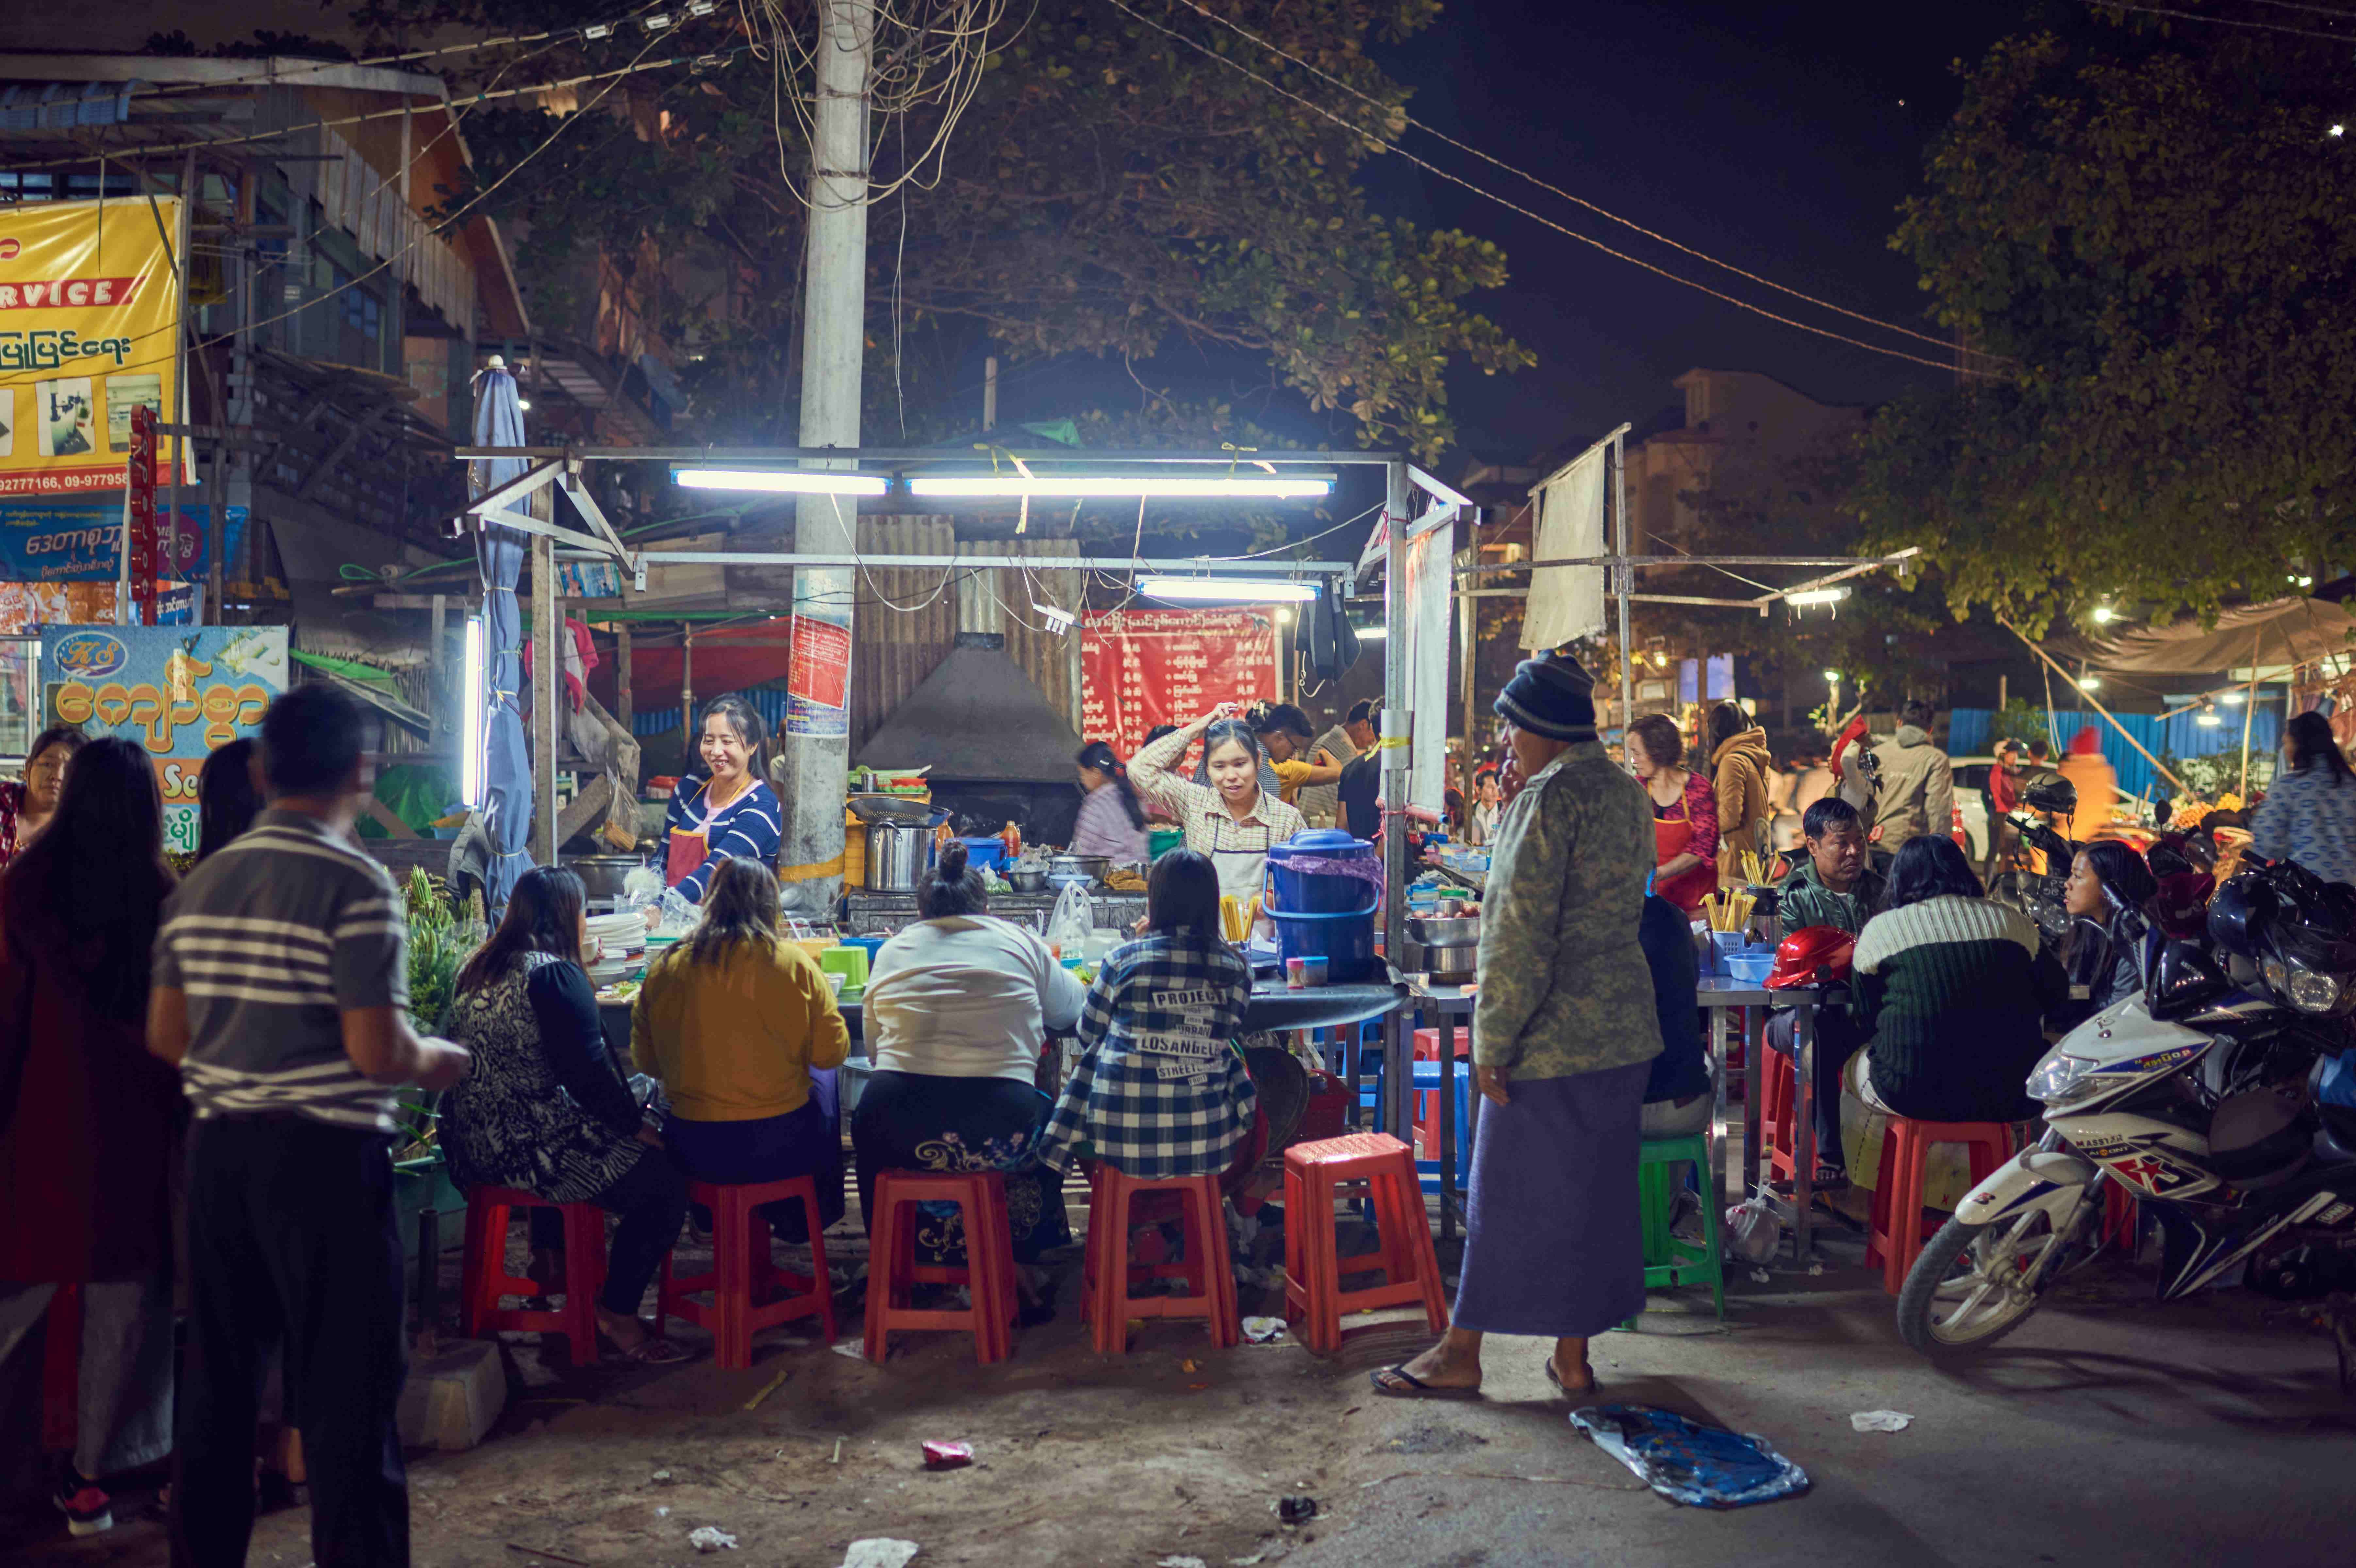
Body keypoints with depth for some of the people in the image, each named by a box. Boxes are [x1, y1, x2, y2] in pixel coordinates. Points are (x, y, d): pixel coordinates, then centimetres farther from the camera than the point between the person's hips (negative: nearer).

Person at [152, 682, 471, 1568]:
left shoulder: (201, 884, 6)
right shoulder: (356, 885, -14)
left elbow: (166, 1035, 11)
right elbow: (379, 1054, -17)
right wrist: (437, 1062, 2)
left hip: (218, 1147, 7)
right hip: (324, 1156, -7)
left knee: (218, 1373, 17)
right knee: (348, 1389, 0)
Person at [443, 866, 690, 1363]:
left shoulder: (477, 968, 13)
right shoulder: (555, 974, -14)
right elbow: (587, 1071, -19)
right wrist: (637, 1126, -6)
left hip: (470, 1145, 10)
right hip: (528, 1148, -10)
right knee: (665, 1186, -6)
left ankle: (550, 1256, 42)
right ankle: (617, 1312, -2)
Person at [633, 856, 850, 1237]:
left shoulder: (665, 969, -4)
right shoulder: (795, 964, -10)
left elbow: (646, 1062, 6)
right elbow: (832, 1052, -4)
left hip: (693, 1154, 2)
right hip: (780, 1151, -2)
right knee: (822, 1079, 29)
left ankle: (710, 1217, 45)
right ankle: (802, 1222, 40)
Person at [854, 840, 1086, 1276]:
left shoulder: (891, 951, 13)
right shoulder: (1019, 942, 11)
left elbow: (873, 1047, 17)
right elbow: (1070, 1008, 24)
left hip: (897, 1130, 1)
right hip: (997, 1130, -1)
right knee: (1049, 1126, 31)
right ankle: (1021, 1264, 33)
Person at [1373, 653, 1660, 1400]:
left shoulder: (1549, 798, -17)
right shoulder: (1628, 794, 9)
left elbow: (1522, 934, -19)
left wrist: (1493, 1042, -16)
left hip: (1551, 1039, -8)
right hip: (1624, 1032, 8)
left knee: (1509, 1193, 3)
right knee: (1594, 1191, 13)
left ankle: (1462, 1351, 16)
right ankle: (1573, 1357, 21)